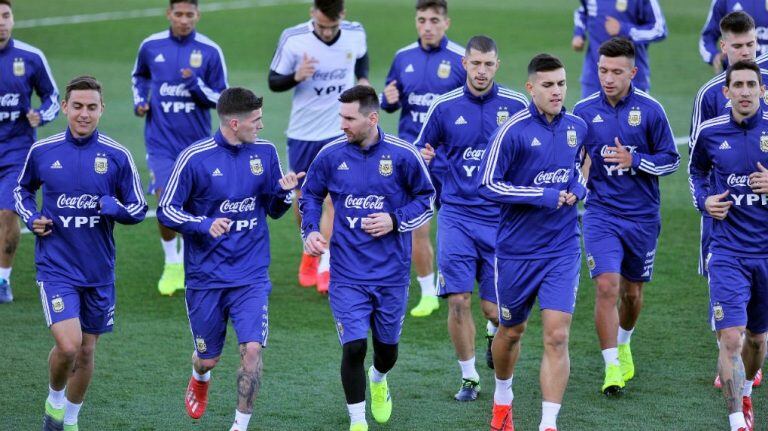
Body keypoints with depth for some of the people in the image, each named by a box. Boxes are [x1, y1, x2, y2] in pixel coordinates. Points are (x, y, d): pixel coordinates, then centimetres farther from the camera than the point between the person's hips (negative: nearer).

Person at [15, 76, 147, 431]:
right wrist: (30, 217, -3)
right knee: (67, 345, -17)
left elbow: (139, 209, 2)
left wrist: (114, 208, -18)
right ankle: (54, 398, 13)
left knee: (86, 350, 12)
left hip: (98, 269, 2)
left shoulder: (118, 157, -4)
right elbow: (22, 189, 16)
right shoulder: (42, 151, -3)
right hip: (56, 266, -2)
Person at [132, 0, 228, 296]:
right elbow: (140, 76, 22)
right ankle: (171, 265, 7)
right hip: (161, 141, 0)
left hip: (196, 142, 0)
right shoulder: (151, 46, 0)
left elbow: (221, 100, -1)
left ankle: (186, 263, 30)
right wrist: (139, 100, 4)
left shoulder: (210, 51, -5)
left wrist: (196, 84, -19)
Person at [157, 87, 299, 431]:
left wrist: (284, 192, -13)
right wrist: (204, 225, -22)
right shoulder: (194, 158, -11)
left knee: (252, 349, -15)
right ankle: (199, 380, 49)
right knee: (208, 358, 11)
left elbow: (274, 209, 10)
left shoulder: (265, 152, 0)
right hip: (206, 277, -2)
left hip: (251, 275, 2)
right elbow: (166, 210, -6)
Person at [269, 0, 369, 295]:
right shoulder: (293, 39, -15)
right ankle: (310, 251, 38)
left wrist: (363, 79, -4)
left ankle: (325, 268, -9)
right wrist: (296, 77, -27)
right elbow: (273, 81, -6)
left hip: (340, 132, 0)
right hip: (303, 134, 0)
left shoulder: (356, 34, -8)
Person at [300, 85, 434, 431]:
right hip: (348, 274, 0)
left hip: (392, 271, 1)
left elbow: (426, 198, 4)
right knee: (353, 347, -11)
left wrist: (395, 221, -12)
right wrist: (310, 231, -4)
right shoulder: (331, 155, -4)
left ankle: (378, 379, 51)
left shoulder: (403, 155, -8)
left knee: (387, 346, 14)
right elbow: (310, 194, 12)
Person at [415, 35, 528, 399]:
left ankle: (494, 331, 37)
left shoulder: (516, 105, -1)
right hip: (456, 215, 0)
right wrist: (424, 158, -11)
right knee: (458, 300, -8)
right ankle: (469, 377, 9)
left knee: (494, 307, 0)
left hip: (501, 218, 0)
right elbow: (422, 151, 12)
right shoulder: (444, 106, 1)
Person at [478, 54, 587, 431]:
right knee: (512, 331, 15)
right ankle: (502, 398, 43)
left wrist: (577, 189, 0)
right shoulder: (513, 130, -13)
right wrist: (543, 196, -19)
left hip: (562, 250, 2)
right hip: (516, 250, -2)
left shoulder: (577, 127, 2)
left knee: (557, 336, -10)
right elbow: (487, 185, -15)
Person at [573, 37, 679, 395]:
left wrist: (633, 161, -16)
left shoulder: (650, 110, -5)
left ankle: (623, 345, 42)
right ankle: (612, 367, -10)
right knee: (606, 286, -16)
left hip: (642, 217, 0)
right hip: (601, 214, 0)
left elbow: (671, 160, -2)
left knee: (632, 292, 13)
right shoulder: (584, 111, 0)